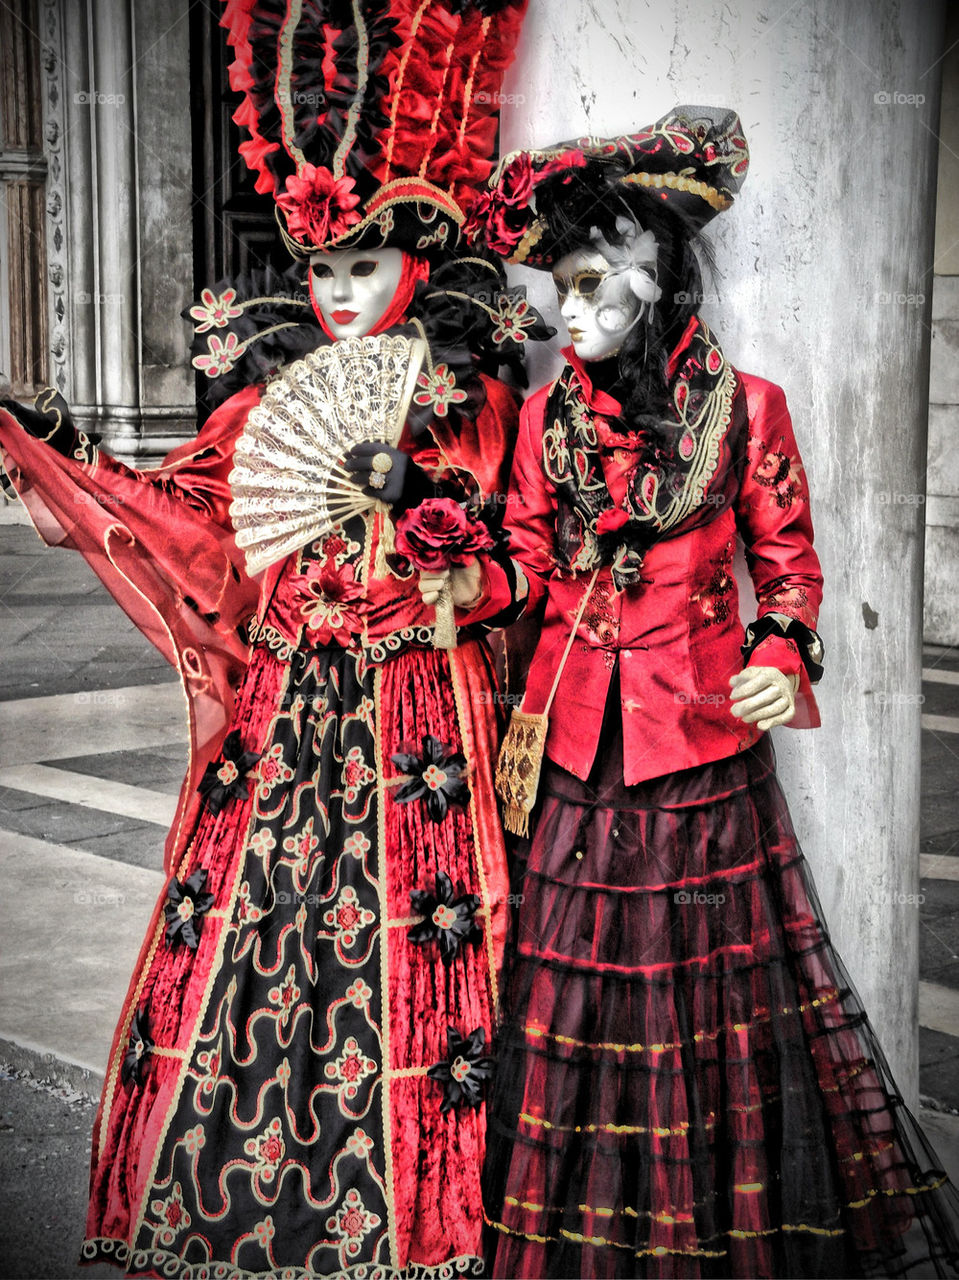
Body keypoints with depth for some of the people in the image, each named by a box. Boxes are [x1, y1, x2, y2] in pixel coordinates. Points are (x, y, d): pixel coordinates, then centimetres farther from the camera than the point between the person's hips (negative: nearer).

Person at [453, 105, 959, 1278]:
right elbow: (529, 560, 8)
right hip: (578, 740, 3)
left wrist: (784, 656, -15)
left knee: (710, 977, 7)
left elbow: (787, 563, 2)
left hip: (701, 737, -3)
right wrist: (466, 584, -12)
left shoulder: (745, 407, -2)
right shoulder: (549, 414, 6)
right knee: (577, 975, 8)